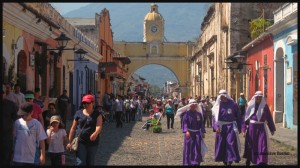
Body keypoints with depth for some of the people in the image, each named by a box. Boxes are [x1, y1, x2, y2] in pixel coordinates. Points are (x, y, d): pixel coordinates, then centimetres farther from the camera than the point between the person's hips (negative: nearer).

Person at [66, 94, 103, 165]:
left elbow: (99, 126, -16)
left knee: (90, 163, 13)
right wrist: (70, 142, 6)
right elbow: (73, 128, 8)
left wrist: (95, 133, -39)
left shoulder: (97, 114, 1)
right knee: (80, 163, -11)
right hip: (81, 142, -1)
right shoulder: (79, 113, 4)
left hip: (93, 143, 1)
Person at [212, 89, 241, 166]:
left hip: (231, 127, -2)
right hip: (221, 127, 2)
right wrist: (216, 127, -14)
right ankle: (224, 161, 21)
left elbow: (238, 116, 4)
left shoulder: (233, 104, -1)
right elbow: (214, 116, -1)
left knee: (231, 143, -10)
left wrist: (239, 128, 4)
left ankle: (229, 161, -9)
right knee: (221, 144, 7)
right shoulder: (218, 105, 2)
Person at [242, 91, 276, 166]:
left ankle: (262, 162, -9)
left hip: (261, 128, 0)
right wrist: (244, 128, -5)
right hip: (251, 127, 0)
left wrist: (272, 129, 9)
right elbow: (246, 117, 1)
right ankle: (248, 162, 28)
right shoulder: (250, 105, 1)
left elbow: (269, 117, 7)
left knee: (262, 146, -8)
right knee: (250, 146, 11)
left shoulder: (265, 106, 3)